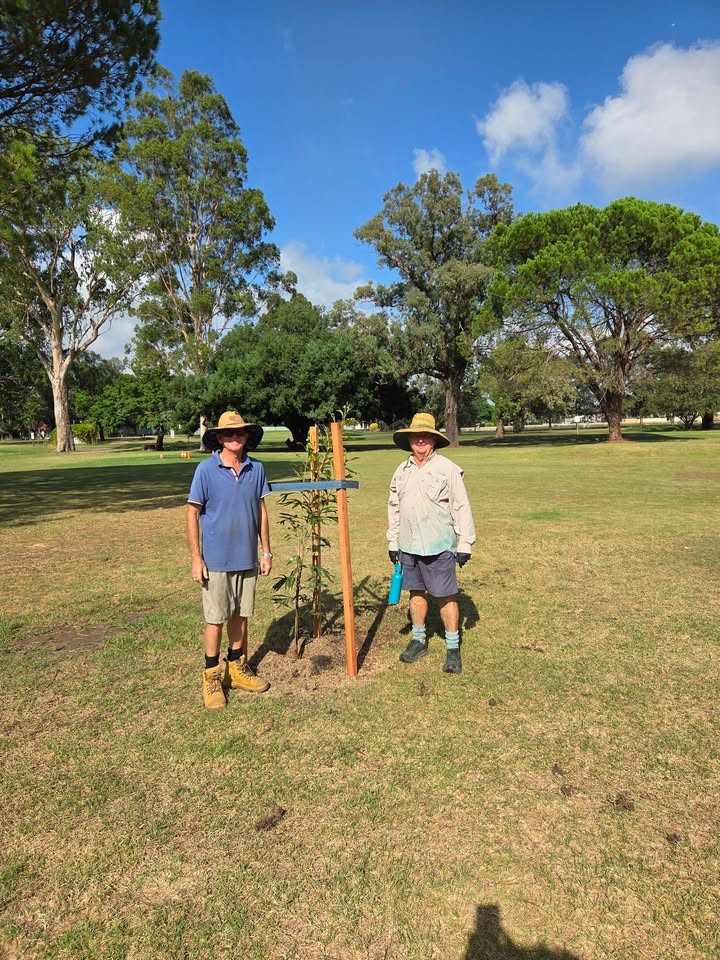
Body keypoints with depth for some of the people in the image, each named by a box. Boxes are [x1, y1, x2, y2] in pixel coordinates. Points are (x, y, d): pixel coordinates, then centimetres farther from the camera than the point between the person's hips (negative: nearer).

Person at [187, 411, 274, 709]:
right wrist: (196, 558, -9)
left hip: (247, 558, 4)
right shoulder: (206, 469, -10)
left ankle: (237, 668, 32)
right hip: (216, 559, -3)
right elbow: (192, 514, -6)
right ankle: (212, 677, 21)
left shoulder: (256, 468, 0)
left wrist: (266, 551, 7)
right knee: (215, 619, 6)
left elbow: (261, 510, 7)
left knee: (241, 615, 16)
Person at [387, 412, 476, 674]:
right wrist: (392, 542, 15)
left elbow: (462, 508, -6)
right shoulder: (401, 471, 10)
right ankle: (418, 640, 30)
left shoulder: (448, 468, -6)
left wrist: (465, 544, -8)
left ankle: (452, 648, 14)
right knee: (416, 593, 15)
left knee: (446, 596, 1)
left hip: (439, 546, -5)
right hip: (408, 545, 5)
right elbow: (394, 508, 16)